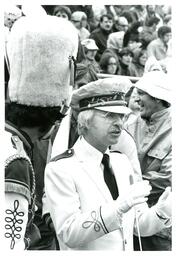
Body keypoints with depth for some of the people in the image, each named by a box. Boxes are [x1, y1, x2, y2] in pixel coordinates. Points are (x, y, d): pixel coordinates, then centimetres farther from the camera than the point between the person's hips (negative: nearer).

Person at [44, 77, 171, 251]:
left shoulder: (121, 162, 8)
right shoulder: (60, 168, -11)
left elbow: (140, 225, 9)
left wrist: (161, 211, -9)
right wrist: (117, 208, -28)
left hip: (127, 249, 4)